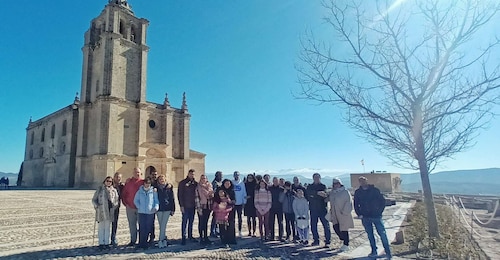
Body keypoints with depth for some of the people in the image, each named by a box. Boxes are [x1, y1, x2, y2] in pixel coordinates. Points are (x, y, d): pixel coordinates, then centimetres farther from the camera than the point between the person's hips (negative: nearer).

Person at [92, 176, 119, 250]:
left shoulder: (114, 190, 9)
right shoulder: (100, 189, 3)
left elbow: (116, 201, 14)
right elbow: (94, 199, 5)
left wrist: (114, 206, -1)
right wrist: (97, 206, -8)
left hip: (110, 212, 2)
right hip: (101, 211, -2)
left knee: (107, 228, 8)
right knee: (101, 228, 3)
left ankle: (106, 243, 15)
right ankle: (101, 243, 11)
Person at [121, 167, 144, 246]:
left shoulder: (143, 182, -3)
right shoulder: (128, 182, 4)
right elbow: (123, 193, 9)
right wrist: (125, 203, 2)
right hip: (130, 207, 3)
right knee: (132, 224, 12)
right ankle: (133, 240, 24)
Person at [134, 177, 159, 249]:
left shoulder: (153, 191, 1)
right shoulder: (140, 191, 6)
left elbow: (156, 201, 3)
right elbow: (135, 200, 13)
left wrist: (156, 207, -13)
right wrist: (139, 207, 1)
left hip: (150, 212, -1)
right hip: (141, 212, 1)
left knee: (149, 228, 4)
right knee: (142, 228, 2)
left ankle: (147, 242, 14)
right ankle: (141, 243, 10)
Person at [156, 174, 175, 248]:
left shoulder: (169, 187, 2)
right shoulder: (156, 188, 4)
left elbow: (172, 199, 3)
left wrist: (173, 209, 1)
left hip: (167, 208, -2)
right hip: (159, 209, 2)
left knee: (163, 225, -6)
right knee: (161, 225, 6)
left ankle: (161, 240, 0)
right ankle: (164, 239, 16)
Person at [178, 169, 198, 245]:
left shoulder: (195, 183, 9)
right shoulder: (183, 183, -4)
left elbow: (197, 194, 12)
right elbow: (180, 195, -7)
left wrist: (197, 204, 5)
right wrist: (181, 205, -12)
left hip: (193, 206, 4)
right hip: (185, 206, -4)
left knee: (191, 222, 12)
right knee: (185, 222, -2)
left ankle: (190, 236, 23)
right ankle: (183, 238, 6)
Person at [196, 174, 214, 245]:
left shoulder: (209, 186, 6)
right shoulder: (198, 187, -5)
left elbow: (212, 196, 13)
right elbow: (197, 198, -9)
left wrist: (211, 206, 3)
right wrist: (199, 208, -14)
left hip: (208, 207, 4)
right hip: (201, 207, -4)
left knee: (206, 223, 12)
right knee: (201, 223, 1)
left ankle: (206, 237, 20)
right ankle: (201, 238, 9)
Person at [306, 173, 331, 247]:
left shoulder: (323, 186, 8)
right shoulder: (310, 186, 11)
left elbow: (325, 195, -11)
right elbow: (308, 193, -11)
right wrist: (317, 193, -25)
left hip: (322, 208, -2)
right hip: (313, 209, 2)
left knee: (326, 225, -5)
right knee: (313, 225, 8)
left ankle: (327, 241, 4)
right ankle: (316, 240, 21)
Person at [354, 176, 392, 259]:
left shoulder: (375, 190, -2)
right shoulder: (357, 192, 3)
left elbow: (383, 201, 4)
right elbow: (356, 205, 12)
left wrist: (380, 211, -3)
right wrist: (359, 214, 2)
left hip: (376, 216, -2)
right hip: (365, 218, 3)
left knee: (382, 233, -2)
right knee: (370, 235, 10)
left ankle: (388, 251, 9)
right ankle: (374, 252, 21)